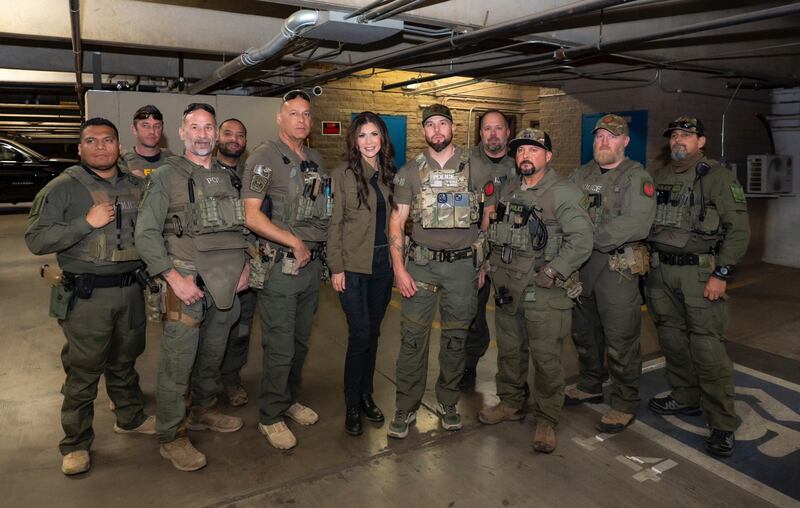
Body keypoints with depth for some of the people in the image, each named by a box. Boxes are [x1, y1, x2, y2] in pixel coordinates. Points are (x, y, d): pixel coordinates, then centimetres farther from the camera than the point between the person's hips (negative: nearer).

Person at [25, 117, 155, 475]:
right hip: (86, 297, -4)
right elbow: (35, 239, -12)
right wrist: (86, 223, -20)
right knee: (83, 371, 4)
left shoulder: (134, 187, 9)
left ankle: (131, 417, 38)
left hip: (130, 291, 4)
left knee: (125, 361, 19)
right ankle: (76, 444, 19)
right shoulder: (63, 188, -6)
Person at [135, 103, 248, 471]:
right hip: (187, 283, -5)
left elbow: (241, 226, 18)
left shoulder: (227, 177, 12)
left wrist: (245, 265, 5)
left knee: (212, 356, 17)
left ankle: (203, 411, 36)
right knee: (177, 363, -1)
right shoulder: (166, 176, -3)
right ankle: (172, 437, 14)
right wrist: (174, 278, -15)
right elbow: (146, 233, -8)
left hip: (226, 284, 5)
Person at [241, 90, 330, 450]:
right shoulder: (265, 157, -8)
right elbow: (252, 217, -15)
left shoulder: (316, 159, 13)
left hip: (313, 262, 7)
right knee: (280, 347, 0)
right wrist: (295, 243, -15)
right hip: (280, 266, -6)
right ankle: (271, 417, 17)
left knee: (301, 341, 16)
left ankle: (289, 399, 35)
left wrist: (318, 248, 9)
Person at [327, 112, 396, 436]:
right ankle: (352, 406, 14)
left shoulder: (390, 174, 10)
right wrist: (336, 267, -10)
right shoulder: (343, 175, -4)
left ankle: (366, 396, 29)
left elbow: (394, 220, 13)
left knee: (373, 333, 13)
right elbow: (334, 224, -5)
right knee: (360, 335, -4)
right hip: (354, 266, -5)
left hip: (383, 264, 5)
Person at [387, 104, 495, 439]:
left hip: (463, 264, 1)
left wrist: (484, 265, 3)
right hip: (421, 263, 0)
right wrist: (399, 270, -7)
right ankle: (405, 409, 16)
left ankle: (448, 403, 28)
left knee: (455, 338, 11)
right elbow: (396, 222, 1)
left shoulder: (474, 169, 3)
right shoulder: (410, 172, 3)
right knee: (413, 338, 1)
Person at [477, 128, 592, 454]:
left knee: (546, 357, 0)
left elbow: (581, 240, -14)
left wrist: (553, 271, -20)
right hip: (507, 288, 7)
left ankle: (547, 420, 16)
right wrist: (493, 266, 12)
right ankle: (511, 403, 35)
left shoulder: (564, 193, -8)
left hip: (544, 292, -6)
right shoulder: (508, 193, 14)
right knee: (509, 350, 17)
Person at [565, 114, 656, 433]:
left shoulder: (636, 177, -7)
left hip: (618, 266, -6)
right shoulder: (581, 175, 13)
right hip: (581, 264, 6)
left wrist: (589, 237, -20)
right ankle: (590, 386, 39)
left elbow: (636, 223, -21)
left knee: (620, 339, 0)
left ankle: (624, 405, 17)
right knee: (583, 331, 19)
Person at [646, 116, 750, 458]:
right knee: (672, 339, 13)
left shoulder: (717, 177, -3)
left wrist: (721, 274, -13)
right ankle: (685, 398, 30)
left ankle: (723, 423, 4)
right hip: (660, 272, 6)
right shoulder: (658, 177, 13)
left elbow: (738, 229, -7)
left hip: (699, 272, -5)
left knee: (707, 346, -7)